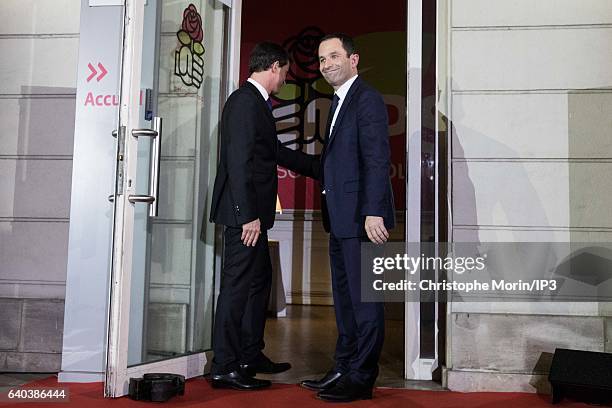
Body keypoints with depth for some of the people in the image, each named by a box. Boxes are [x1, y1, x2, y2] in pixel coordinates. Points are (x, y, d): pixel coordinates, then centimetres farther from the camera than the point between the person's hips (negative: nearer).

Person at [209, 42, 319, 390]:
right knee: (238, 284, -5)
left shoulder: (256, 102, 17)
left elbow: (276, 152, 25)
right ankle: (225, 368, 4)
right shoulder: (245, 101, -14)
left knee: (259, 280, 18)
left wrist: (320, 166, 31)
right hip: (245, 212, -11)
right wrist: (248, 215, -23)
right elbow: (239, 162, -21)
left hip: (252, 212, 11)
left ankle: (250, 356, 29)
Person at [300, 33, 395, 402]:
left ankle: (361, 378, 6)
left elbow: (377, 160, -19)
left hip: (362, 217, -10)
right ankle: (344, 369, 26)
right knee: (345, 298, 15)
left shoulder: (367, 98, -9)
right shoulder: (339, 103, 20)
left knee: (364, 299, -2)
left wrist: (373, 212, -24)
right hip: (342, 219, 10)